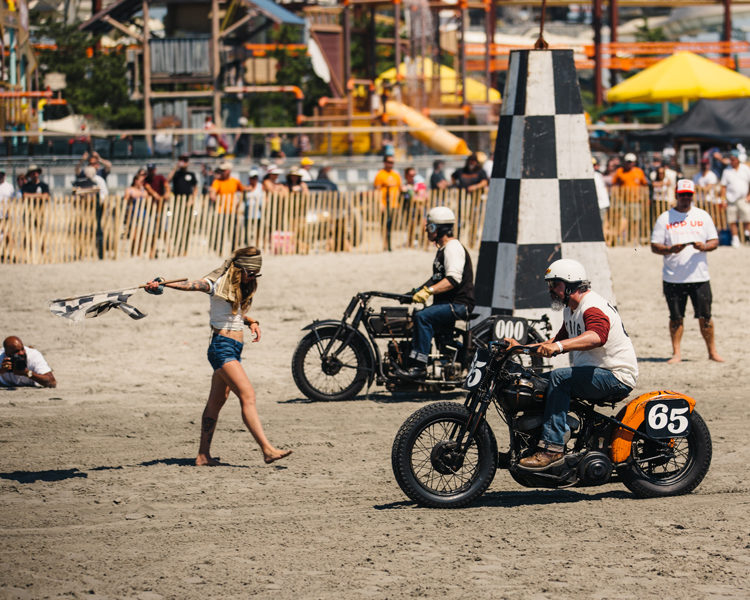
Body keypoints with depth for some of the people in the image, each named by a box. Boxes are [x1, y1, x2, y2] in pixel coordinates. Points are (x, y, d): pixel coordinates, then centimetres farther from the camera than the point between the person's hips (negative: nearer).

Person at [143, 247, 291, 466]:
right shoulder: (219, 284, -10)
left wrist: (252, 322, 7)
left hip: (234, 349, 9)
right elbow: (191, 285, -25)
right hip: (222, 346, -9)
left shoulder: (241, 287, 14)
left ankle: (203, 455, 16)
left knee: (216, 401, 11)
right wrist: (162, 284, -40)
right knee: (248, 395, -16)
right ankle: (267, 449, -21)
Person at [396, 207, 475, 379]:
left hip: (459, 304, -11)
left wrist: (429, 290, -35)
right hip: (446, 303, 11)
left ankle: (420, 366, -31)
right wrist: (416, 292, 20)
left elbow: (453, 279, -27)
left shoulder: (453, 247, -14)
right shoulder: (443, 248, 21)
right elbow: (438, 278, 30)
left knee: (423, 317, -28)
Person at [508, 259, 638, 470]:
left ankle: (553, 448, -31)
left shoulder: (593, 308, -18)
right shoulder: (571, 310, 16)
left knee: (559, 377, -28)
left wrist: (558, 345, -52)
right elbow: (561, 340, 30)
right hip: (591, 372, 11)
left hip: (617, 377, -11)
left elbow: (597, 337, -40)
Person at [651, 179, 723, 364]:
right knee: (676, 317, 2)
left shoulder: (703, 216, 9)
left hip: (700, 277, 1)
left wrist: (704, 246, -14)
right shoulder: (665, 218, 3)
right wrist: (670, 249, -20)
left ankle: (712, 352, 12)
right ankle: (676, 352, 11)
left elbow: (714, 241, 9)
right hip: (673, 278, -1)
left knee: (705, 317, 2)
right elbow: (655, 246, 0)